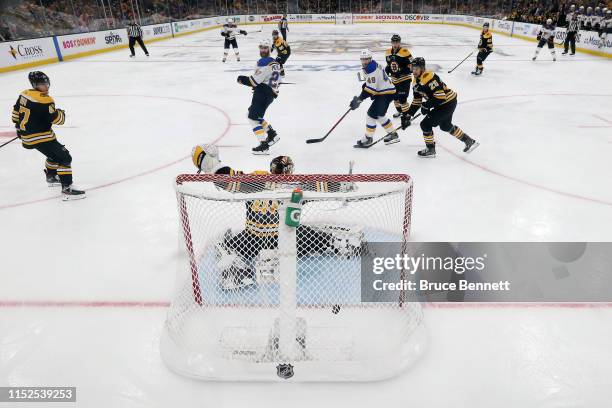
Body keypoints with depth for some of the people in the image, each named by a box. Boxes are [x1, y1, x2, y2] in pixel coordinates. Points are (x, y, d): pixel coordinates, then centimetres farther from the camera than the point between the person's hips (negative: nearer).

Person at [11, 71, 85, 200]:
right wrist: (61, 113, 2)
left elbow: (16, 111, 20)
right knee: (64, 158, -10)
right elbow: (56, 119, -21)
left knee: (55, 153, 30)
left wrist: (19, 126, 33)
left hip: (27, 135, 10)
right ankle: (67, 189, -18)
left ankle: (51, 177, 49)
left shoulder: (24, 94, 8)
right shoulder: (44, 100, -21)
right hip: (40, 137, -10)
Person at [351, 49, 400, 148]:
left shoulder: (373, 70, -23)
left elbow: (371, 89, -28)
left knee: (371, 114, -11)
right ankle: (393, 134, 29)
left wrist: (359, 99, -29)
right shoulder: (371, 66, 9)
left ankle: (368, 138, 0)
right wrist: (364, 86, 11)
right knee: (379, 115, 18)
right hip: (383, 92, 11)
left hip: (386, 93, -11)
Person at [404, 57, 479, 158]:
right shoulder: (416, 81, 4)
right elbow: (416, 100, 10)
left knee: (426, 124, -11)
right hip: (440, 103, 11)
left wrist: (426, 105, -25)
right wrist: (409, 114, 4)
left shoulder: (429, 78, -26)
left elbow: (440, 96, -31)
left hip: (448, 102, -11)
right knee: (446, 126, 26)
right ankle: (469, 141, 40)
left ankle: (430, 149, 6)